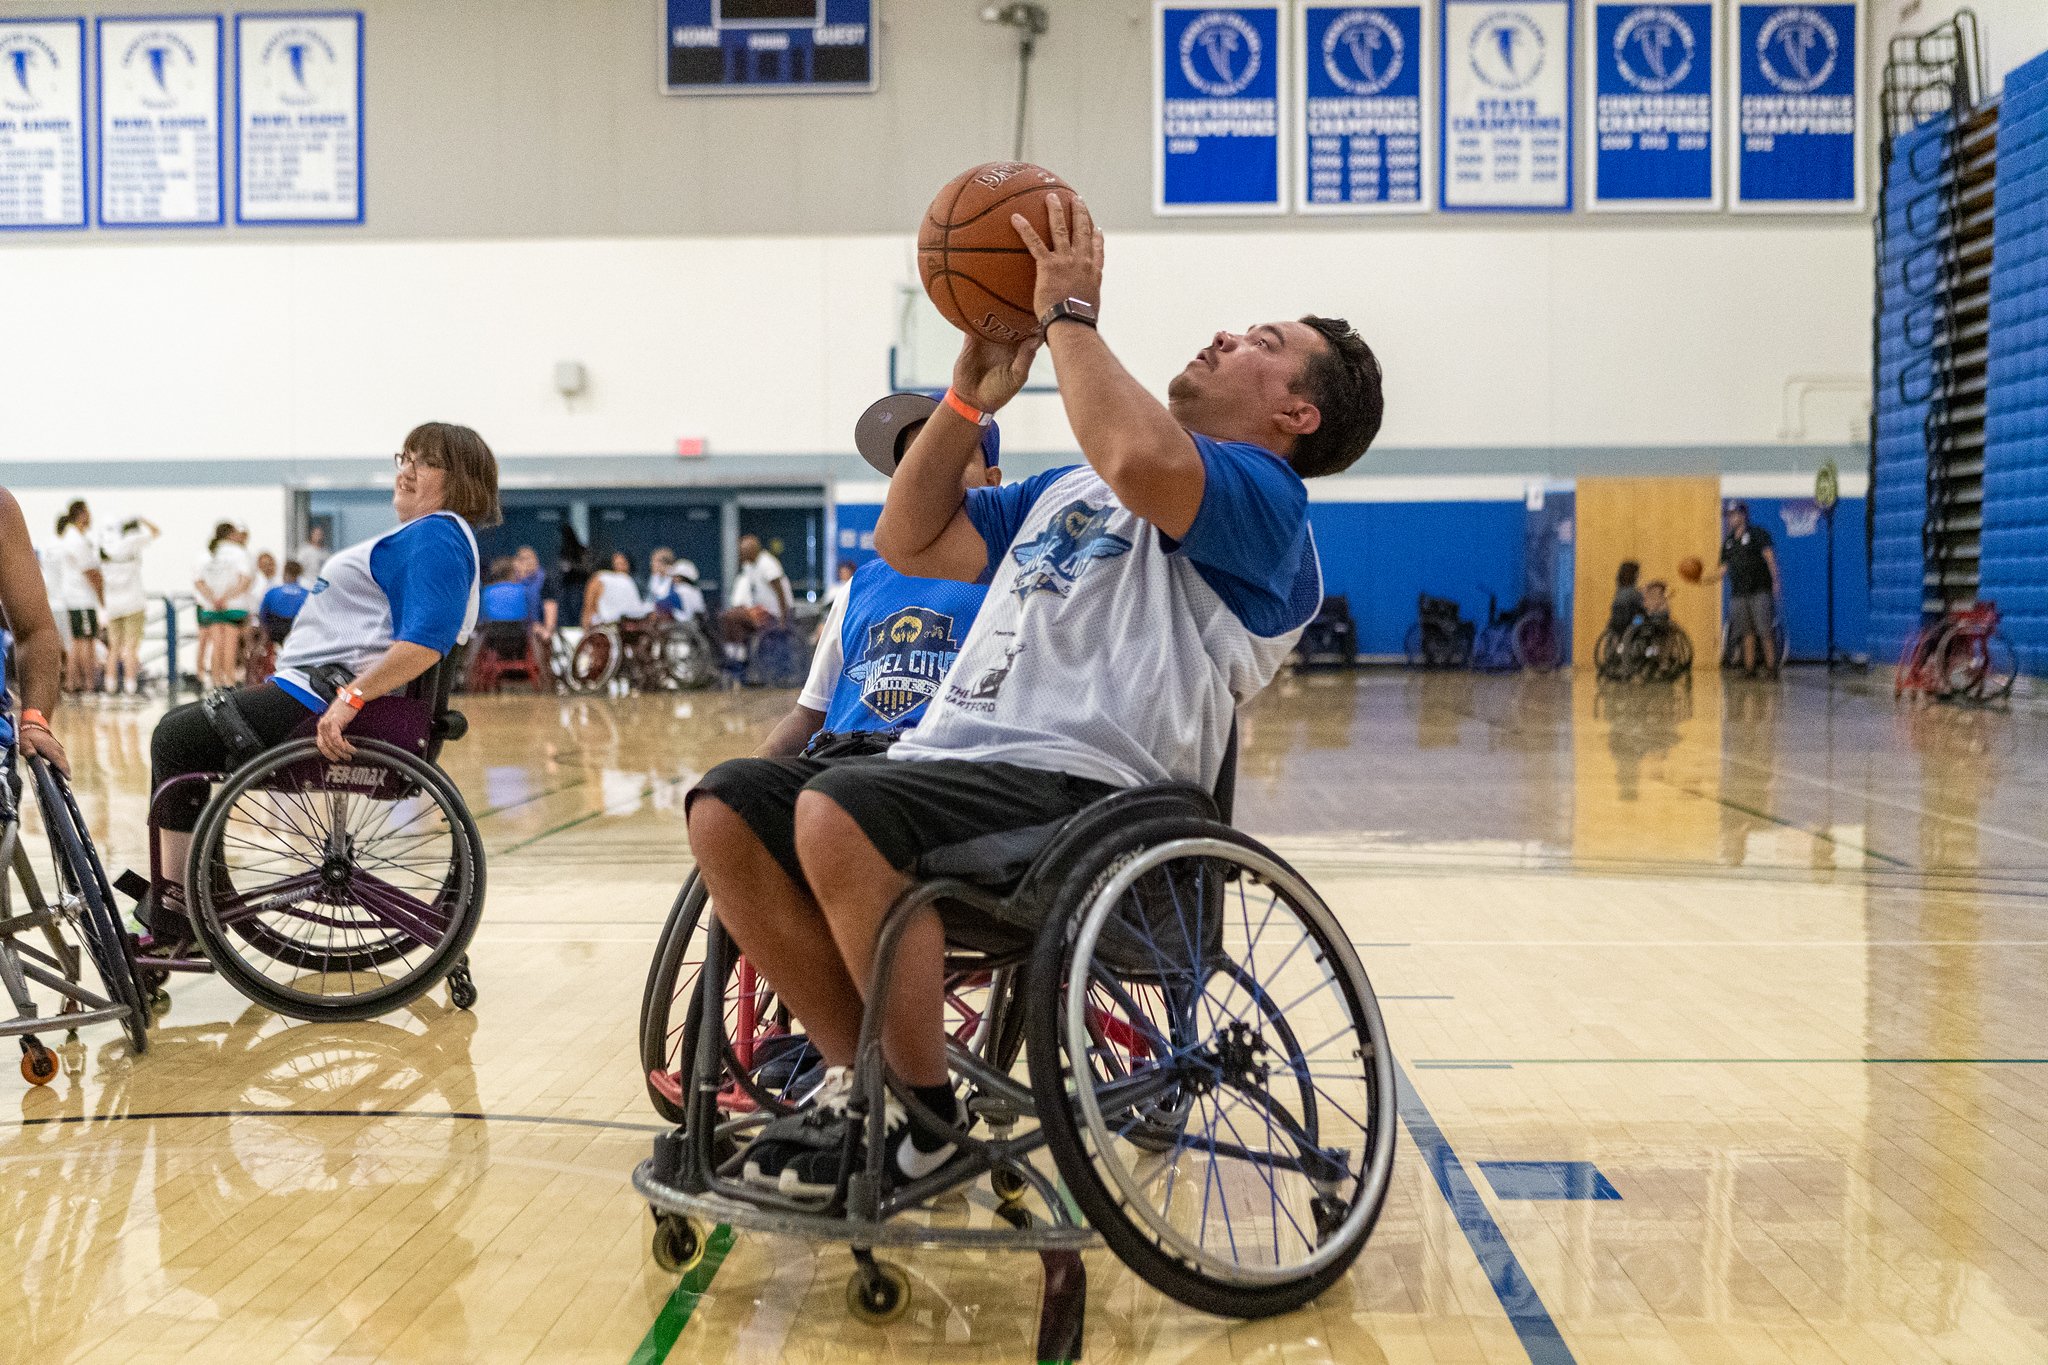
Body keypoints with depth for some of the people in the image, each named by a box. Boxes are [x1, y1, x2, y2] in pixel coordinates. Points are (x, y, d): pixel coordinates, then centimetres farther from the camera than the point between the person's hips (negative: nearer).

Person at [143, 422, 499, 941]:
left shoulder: (437, 535, -14)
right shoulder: (421, 536, 21)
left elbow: (426, 640, -29)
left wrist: (351, 698, -32)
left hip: (324, 702, -12)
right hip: (317, 686, 12)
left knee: (175, 741, -6)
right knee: (175, 731, 16)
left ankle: (174, 917, -1)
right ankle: (172, 918, 15)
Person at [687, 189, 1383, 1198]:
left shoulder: (1261, 495, 0)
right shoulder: (1070, 488, 30)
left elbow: (1143, 461, -24)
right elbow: (911, 542, 30)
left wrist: (1070, 316, -10)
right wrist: (971, 397, 20)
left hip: (1077, 786, -9)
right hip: (954, 764, 9)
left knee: (836, 810, -31)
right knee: (727, 807, -8)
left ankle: (925, 1121, -13)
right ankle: (859, 1075, 3)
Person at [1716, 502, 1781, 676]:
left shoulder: (1758, 534, 0)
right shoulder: (1728, 543, 18)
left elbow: (1770, 557, -7)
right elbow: (1724, 569, 18)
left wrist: (1776, 581, -16)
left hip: (1760, 591, -6)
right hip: (1738, 594, 6)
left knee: (1765, 632, -7)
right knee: (1747, 633, 5)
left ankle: (1771, 667, -6)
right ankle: (1749, 669, 7)